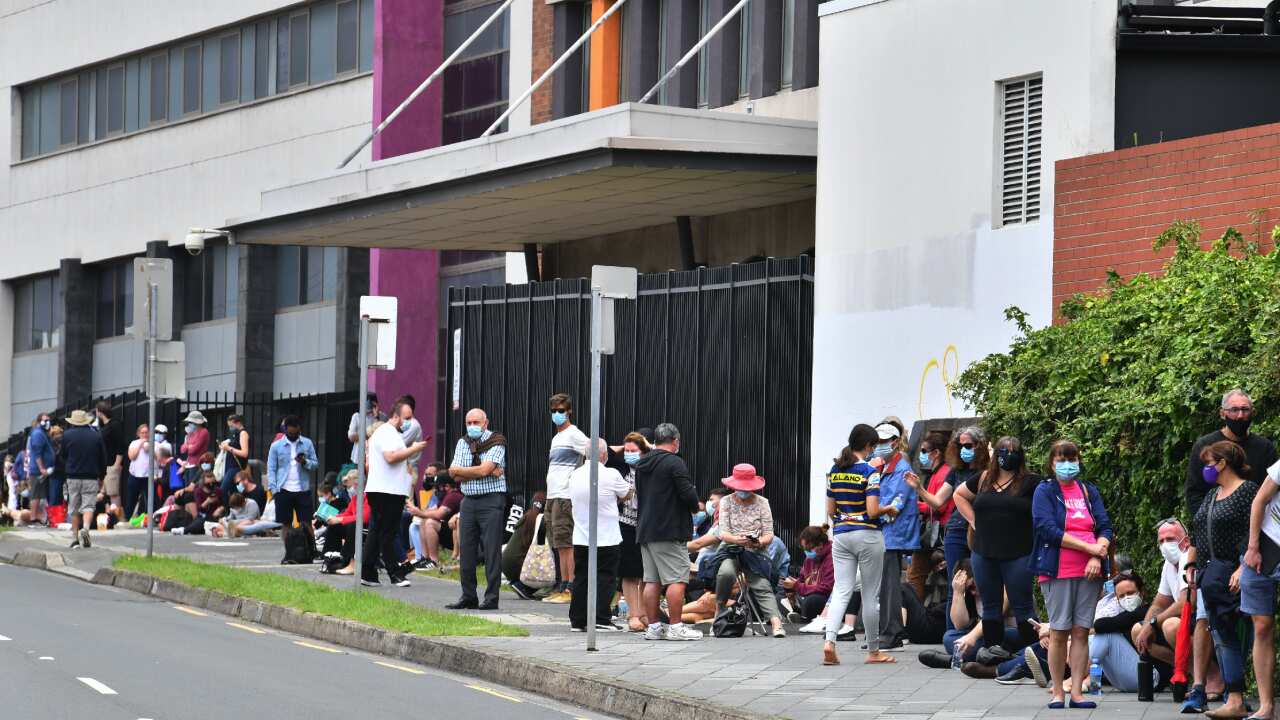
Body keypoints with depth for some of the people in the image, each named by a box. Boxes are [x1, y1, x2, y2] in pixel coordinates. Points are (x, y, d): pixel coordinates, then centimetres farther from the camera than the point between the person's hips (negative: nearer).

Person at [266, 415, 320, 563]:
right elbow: (271, 469, 3)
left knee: (306, 523, -3)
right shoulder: (276, 446, 4)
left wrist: (305, 462, -14)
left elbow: (315, 464, 7)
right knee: (286, 524, 4)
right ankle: (288, 554, 10)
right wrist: (273, 489, -7)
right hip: (284, 490, 0)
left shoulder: (307, 444, 6)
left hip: (303, 490, 0)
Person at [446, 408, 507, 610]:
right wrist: (488, 472, -9)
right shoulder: (462, 443, 13)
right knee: (466, 550, 6)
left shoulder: (496, 442, -4)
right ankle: (468, 597, 13)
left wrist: (458, 470, -3)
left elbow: (483, 470, -17)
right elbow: (455, 475, -1)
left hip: (491, 500, -6)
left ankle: (491, 598, -4)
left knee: (492, 550, -6)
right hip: (468, 501, 6)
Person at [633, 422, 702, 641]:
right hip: (670, 531, -8)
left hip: (645, 530, 8)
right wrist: (695, 506, 6)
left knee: (651, 580, 9)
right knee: (677, 579, -6)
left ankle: (653, 626, 10)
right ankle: (676, 627, -9)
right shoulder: (674, 463, -11)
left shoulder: (641, 464, 14)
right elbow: (689, 494, -16)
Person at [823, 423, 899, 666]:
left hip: (841, 535, 5)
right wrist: (889, 509, 2)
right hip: (867, 536, -5)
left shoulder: (834, 471, 6)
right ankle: (873, 651, 14)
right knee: (871, 595, 6)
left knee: (841, 591, 2)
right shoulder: (869, 472, -12)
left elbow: (830, 511, 8)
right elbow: (872, 511, -17)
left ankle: (829, 640, -18)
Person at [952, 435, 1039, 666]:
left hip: (1018, 554, -5)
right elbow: (959, 494, 24)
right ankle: (992, 653, 15)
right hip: (984, 554, 5)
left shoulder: (1029, 483, -3)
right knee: (990, 604, 10)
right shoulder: (984, 480, 10)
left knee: (1022, 605, -2)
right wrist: (973, 520, 12)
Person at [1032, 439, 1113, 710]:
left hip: (1090, 572, 3)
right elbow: (1048, 530, -11)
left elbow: (1105, 527, 8)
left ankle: (1076, 692, 3)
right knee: (1059, 632, -1)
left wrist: (1097, 557, -11)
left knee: (1081, 631, 1)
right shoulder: (1045, 491, 2)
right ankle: (1057, 692, 6)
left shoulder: (1089, 492, 15)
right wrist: (1089, 547, -13)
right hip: (1058, 572, -3)